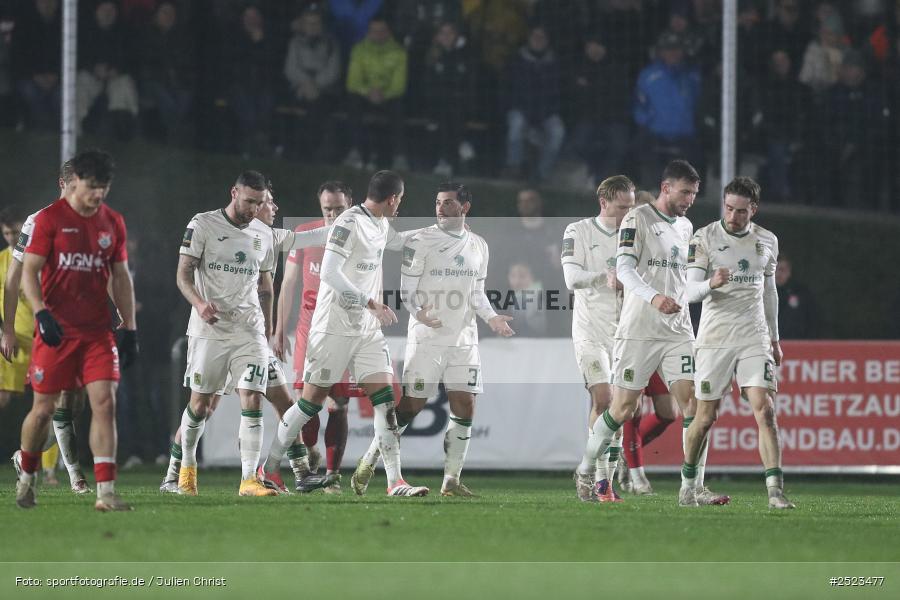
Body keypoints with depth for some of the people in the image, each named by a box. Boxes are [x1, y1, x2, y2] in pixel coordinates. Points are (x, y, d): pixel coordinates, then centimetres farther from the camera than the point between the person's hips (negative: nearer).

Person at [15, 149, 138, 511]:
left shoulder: (112, 223, 9)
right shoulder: (50, 219, -4)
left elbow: (120, 277, 15)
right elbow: (29, 272, -5)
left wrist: (129, 328, 9)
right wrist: (42, 314, -19)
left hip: (98, 331, 3)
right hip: (56, 331, -3)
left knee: (105, 402, -10)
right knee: (44, 409, 3)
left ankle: (105, 493, -13)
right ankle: (26, 478, 27)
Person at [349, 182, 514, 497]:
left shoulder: (478, 246, 11)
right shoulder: (421, 242, -5)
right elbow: (406, 290, -7)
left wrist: (491, 317, -1)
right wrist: (418, 312, -27)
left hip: (464, 340, 5)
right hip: (427, 338, -5)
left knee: (465, 409, -1)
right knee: (410, 407, -5)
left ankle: (451, 480, 6)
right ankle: (367, 464, 8)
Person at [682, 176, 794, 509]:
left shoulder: (767, 241, 8)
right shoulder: (705, 237, -4)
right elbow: (691, 290, -10)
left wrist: (774, 337, 23)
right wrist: (711, 284, -32)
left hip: (754, 337, 2)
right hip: (714, 339, -2)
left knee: (765, 412, -13)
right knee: (705, 417, 2)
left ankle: (775, 491, -17)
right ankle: (688, 480, 25)